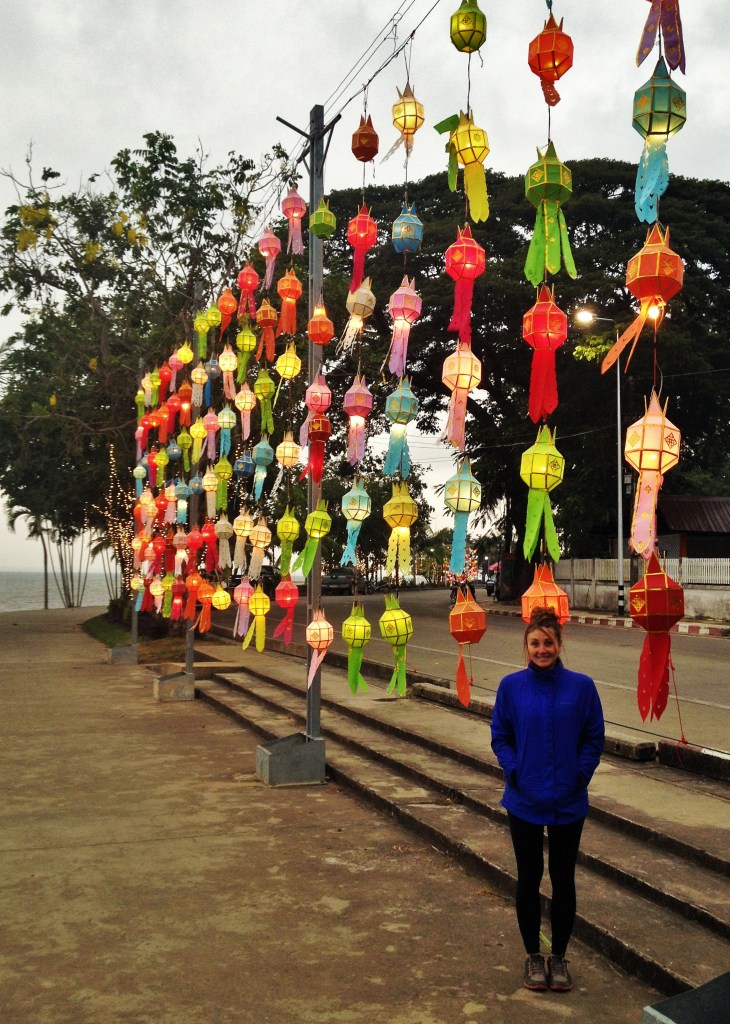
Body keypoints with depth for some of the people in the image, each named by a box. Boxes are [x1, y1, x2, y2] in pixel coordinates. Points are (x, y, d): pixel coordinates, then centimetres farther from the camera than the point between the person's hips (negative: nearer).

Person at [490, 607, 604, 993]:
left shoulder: (581, 686, -7)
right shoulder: (512, 686, -6)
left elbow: (594, 739, 0)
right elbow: (500, 737, 2)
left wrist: (580, 774, -12)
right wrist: (514, 770, -11)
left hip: (568, 802, 0)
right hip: (524, 802, 0)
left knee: (563, 878, 12)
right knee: (529, 878, 12)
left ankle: (559, 956, 30)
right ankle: (533, 955, 30)